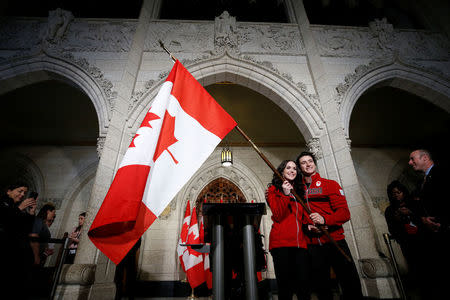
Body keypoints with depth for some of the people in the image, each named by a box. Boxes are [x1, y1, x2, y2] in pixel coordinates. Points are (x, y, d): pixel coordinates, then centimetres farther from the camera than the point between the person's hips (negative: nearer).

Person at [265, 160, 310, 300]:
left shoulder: (299, 191, 20)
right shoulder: (274, 190, 4)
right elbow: (278, 216, -8)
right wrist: (285, 195, -16)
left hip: (300, 242, 5)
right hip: (281, 242, -4)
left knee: (303, 285, 2)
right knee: (285, 286, 0)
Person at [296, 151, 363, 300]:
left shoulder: (330, 184, 3)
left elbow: (344, 212, -5)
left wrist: (324, 219, -22)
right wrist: (307, 226, -10)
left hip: (335, 241, -1)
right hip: (312, 245, 2)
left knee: (351, 286, 4)